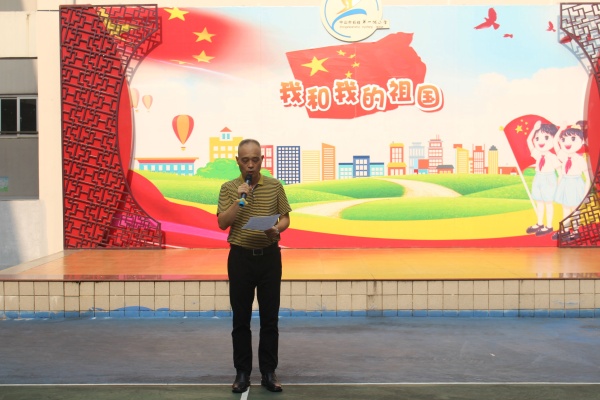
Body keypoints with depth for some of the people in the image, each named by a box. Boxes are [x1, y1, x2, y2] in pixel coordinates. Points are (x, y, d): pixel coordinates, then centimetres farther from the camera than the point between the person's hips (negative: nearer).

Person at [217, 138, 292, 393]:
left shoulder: (275, 186, 3)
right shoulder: (229, 188, 0)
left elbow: (285, 218, 7)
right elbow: (222, 223, -8)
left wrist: (277, 229, -15)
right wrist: (239, 199, -19)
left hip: (269, 256, 1)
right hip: (241, 257, -1)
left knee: (270, 317, 6)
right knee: (241, 319, 6)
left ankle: (268, 372, 17)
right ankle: (242, 372, 18)